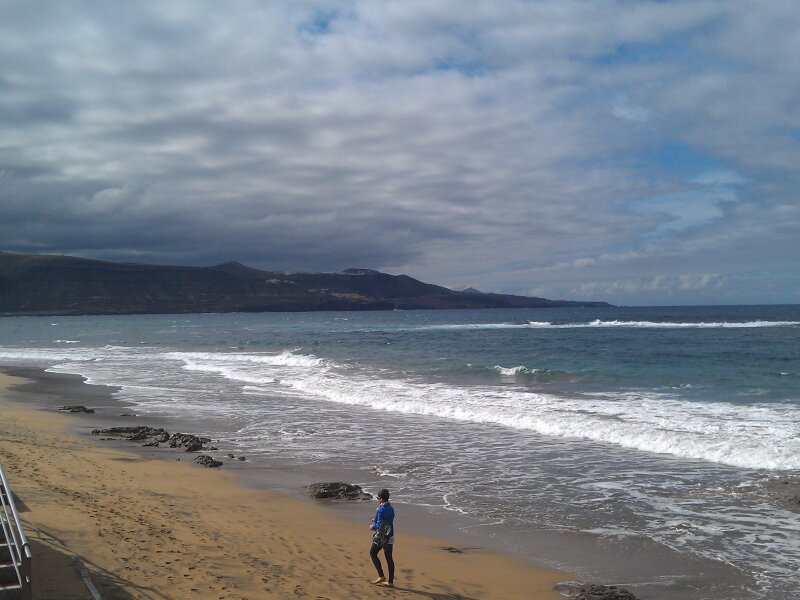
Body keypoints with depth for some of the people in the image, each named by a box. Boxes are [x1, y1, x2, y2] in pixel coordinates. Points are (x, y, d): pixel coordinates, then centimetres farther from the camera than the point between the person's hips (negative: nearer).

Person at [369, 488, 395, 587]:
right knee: (389, 558, 10)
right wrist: (376, 520, 17)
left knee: (373, 553, 11)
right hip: (390, 537, 7)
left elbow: (379, 526, -23)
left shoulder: (381, 510, -18)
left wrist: (372, 526, -4)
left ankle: (381, 576, 4)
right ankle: (390, 581, 11)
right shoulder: (391, 509, 7)